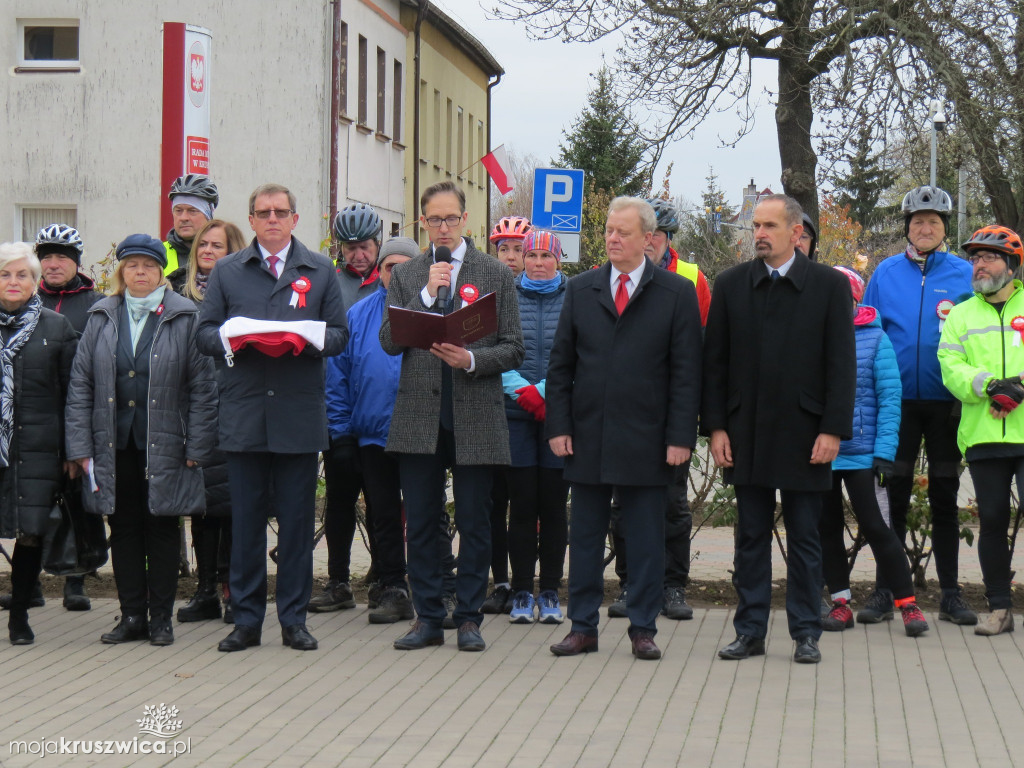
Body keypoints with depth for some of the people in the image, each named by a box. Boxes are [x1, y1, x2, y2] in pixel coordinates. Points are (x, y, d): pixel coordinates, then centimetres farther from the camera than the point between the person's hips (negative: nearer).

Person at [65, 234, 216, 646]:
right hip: (114, 444, 3)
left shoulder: (185, 318, -2)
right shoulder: (101, 318, 6)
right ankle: (132, 616, 16)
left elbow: (202, 387, -4)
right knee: (123, 528, 8)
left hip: (164, 444, -3)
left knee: (162, 529, 5)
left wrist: (196, 448, -8)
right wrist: (81, 447, 0)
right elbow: (80, 385, 6)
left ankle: (161, 617, 14)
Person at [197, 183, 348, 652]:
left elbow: (338, 334, 8)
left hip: (300, 415, 0)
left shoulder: (320, 271, 12)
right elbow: (205, 332, 7)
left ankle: (293, 620, 11)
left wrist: (305, 341, -13)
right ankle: (246, 620, 10)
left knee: (297, 520, 2)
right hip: (243, 415, 0)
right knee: (245, 520, 3)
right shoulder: (226, 271, 13)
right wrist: (235, 339, -14)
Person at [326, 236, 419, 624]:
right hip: (373, 434, 3)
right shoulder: (358, 315, 7)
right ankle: (393, 589, 17)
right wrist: (340, 428, 2)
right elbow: (338, 373, 8)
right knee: (383, 516, 9)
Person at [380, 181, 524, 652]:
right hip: (419, 416, 2)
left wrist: (471, 360, -15)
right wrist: (428, 294, -10)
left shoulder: (496, 275, 6)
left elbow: (513, 349, 3)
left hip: (476, 418, -1)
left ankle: (469, 618, 12)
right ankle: (428, 618, 15)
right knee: (420, 524, 5)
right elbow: (389, 341, -1)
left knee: (474, 525, 3)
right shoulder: (405, 277, 11)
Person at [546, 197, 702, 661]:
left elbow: (686, 372, -2)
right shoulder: (580, 290, 10)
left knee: (646, 540, 4)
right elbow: (560, 365, 9)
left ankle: (643, 629, 13)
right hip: (587, 438, 3)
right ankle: (583, 627, 16)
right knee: (584, 535, 8)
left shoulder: (677, 293, 2)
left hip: (645, 441, -2)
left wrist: (680, 436, -8)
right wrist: (558, 426, 0)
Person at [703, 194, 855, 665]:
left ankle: (805, 632, 13)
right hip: (746, 434, 2)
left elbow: (842, 364, -2)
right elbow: (714, 362, 7)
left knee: (804, 538, 5)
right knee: (751, 536, 7)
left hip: (804, 434, -2)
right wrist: (715, 427, -1)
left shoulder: (829, 286, 0)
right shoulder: (730, 285, 6)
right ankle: (750, 630, 15)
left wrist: (833, 430, -9)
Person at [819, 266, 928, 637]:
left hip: (860, 451, -4)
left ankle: (908, 604, 4)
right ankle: (841, 603, 21)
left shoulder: (874, 338, -3)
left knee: (874, 526, -4)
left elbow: (889, 397, -4)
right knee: (827, 528, 9)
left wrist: (884, 450, -10)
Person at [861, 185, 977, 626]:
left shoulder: (964, 274, 2)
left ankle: (951, 595, 14)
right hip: (899, 401, 0)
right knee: (894, 498, 4)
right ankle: (885, 593, 10)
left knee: (945, 498, 8)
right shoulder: (886, 274, 5)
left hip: (947, 402, 0)